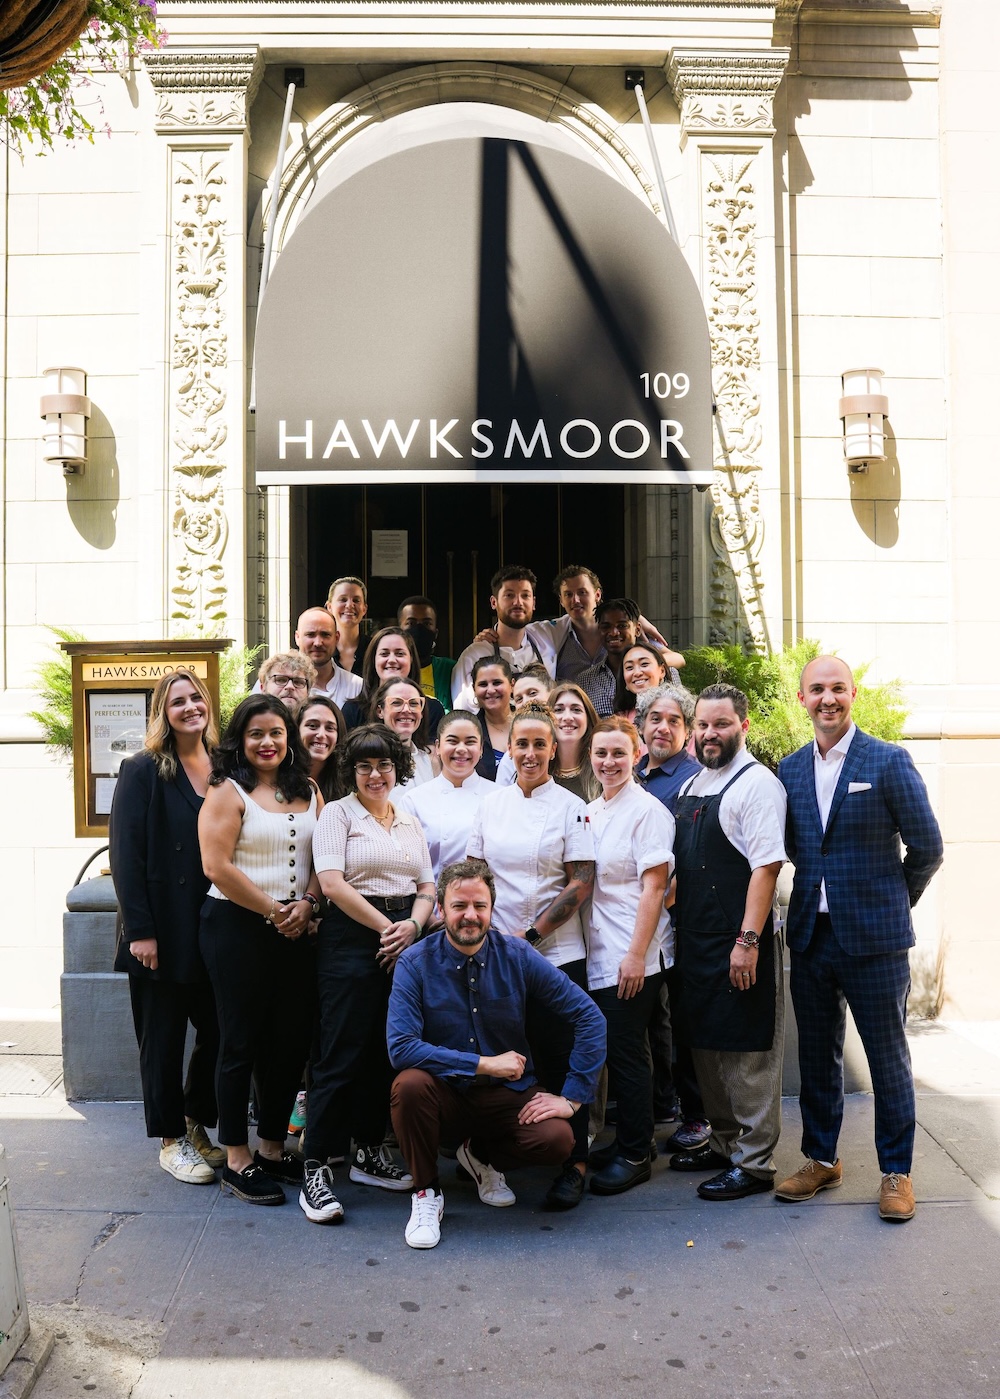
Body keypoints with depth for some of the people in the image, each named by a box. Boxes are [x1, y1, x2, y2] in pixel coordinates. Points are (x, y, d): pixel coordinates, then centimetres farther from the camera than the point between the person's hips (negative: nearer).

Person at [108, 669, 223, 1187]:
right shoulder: (143, 771, -5)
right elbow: (125, 851, -10)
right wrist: (139, 929, -16)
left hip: (215, 927, 4)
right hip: (163, 931, -4)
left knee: (218, 1031, 7)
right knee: (164, 1037, 7)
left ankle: (197, 1126, 27)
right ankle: (171, 1140, 22)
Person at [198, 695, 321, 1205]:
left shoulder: (308, 792, 11)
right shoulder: (228, 792, -6)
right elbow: (218, 866, -14)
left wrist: (306, 904, -8)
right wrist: (273, 911, -12)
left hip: (295, 931, 6)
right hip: (237, 929, -5)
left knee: (291, 1040, 9)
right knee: (242, 1042, 3)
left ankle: (272, 1148, 25)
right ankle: (237, 1161, 14)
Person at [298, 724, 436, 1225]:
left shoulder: (410, 821, 16)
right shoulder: (338, 812, -1)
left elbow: (426, 886, 13)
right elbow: (332, 883, -12)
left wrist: (411, 926, -7)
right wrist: (385, 927, -12)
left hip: (405, 937, 6)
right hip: (352, 938, -6)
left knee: (388, 1049, 10)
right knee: (343, 1052, -6)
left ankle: (369, 1153, 24)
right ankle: (316, 1170, 1)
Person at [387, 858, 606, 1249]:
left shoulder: (518, 957, -8)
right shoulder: (415, 963, -12)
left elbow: (589, 1017, -6)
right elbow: (401, 1047, -23)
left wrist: (572, 1096, -11)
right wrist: (485, 1064, -23)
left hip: (509, 1093, 2)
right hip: (445, 1093, -1)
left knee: (556, 1139, -26)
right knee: (410, 1083, -33)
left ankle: (483, 1155, 11)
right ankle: (426, 1192, -5)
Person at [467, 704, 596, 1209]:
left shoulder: (571, 807, -4)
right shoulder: (491, 803, 7)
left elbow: (581, 884, -8)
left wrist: (532, 934, -12)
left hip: (556, 952, -3)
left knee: (558, 1055, -1)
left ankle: (573, 1165, 12)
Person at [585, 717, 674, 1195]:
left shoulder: (646, 810, -9)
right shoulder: (590, 811, 11)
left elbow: (653, 887, -13)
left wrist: (636, 954, -17)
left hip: (634, 955, -7)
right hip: (599, 953, 7)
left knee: (625, 1049, -1)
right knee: (612, 1048, 12)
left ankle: (635, 1155, 12)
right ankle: (626, 1141, 26)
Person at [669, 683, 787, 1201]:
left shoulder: (757, 783, -12)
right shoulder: (691, 785, 14)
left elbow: (766, 866, -18)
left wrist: (749, 940, -23)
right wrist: (675, 920, 14)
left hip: (739, 944, -8)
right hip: (694, 939, 9)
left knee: (748, 1056, 0)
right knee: (706, 1046, 17)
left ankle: (753, 1163, 12)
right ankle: (723, 1142, 32)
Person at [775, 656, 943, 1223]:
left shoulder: (889, 762, -7)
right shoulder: (790, 769, 7)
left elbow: (927, 848, -3)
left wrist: (893, 903, 4)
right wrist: (819, 888, 5)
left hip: (874, 937, -4)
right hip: (812, 935, 5)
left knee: (888, 1057, 7)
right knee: (817, 1054, 14)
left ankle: (897, 1171, 22)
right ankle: (821, 1159, 30)